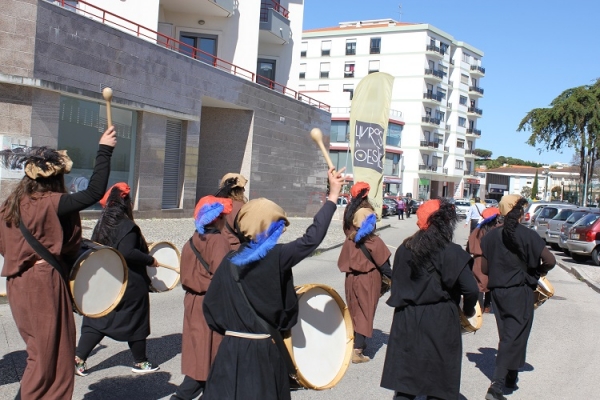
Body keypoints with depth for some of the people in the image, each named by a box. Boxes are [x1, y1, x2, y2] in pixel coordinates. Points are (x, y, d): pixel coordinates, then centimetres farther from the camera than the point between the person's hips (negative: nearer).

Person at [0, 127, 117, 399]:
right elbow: (94, 193, -23)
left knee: (43, 353, 20)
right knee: (47, 357, 5)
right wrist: (104, 150, -18)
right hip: (44, 286, -8)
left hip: (22, 285, 9)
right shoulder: (49, 203, -17)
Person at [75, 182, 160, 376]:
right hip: (130, 284, -7)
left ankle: (78, 358, 7)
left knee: (97, 321, 13)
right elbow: (127, 253, -28)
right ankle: (140, 362, 20)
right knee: (136, 321, 8)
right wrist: (150, 260, -16)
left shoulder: (101, 224, 8)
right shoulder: (127, 226, -18)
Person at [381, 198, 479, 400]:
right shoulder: (451, 252, -12)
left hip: (407, 320, 4)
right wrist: (468, 310, 3)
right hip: (440, 323, -4)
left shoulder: (404, 249, 3)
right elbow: (470, 289, -15)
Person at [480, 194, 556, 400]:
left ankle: (510, 378, 34)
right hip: (520, 293, -4)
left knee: (507, 335, 20)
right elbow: (550, 260, -14)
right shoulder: (528, 235, -11)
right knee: (514, 337, -1)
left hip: (497, 292, 4)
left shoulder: (491, 236, -2)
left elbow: (484, 268, 2)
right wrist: (537, 272, 4)